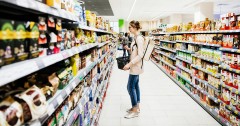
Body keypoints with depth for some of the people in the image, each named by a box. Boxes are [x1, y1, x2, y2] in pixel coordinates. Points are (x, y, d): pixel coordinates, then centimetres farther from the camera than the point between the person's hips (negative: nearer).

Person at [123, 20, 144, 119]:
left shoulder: (139, 38, -18)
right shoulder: (135, 38, 10)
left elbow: (140, 55, -23)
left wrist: (130, 64, -25)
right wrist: (129, 49, 5)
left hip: (136, 66, -10)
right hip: (135, 66, 10)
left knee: (130, 87, -3)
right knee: (135, 86, 15)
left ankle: (135, 111, 9)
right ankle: (136, 107, 27)